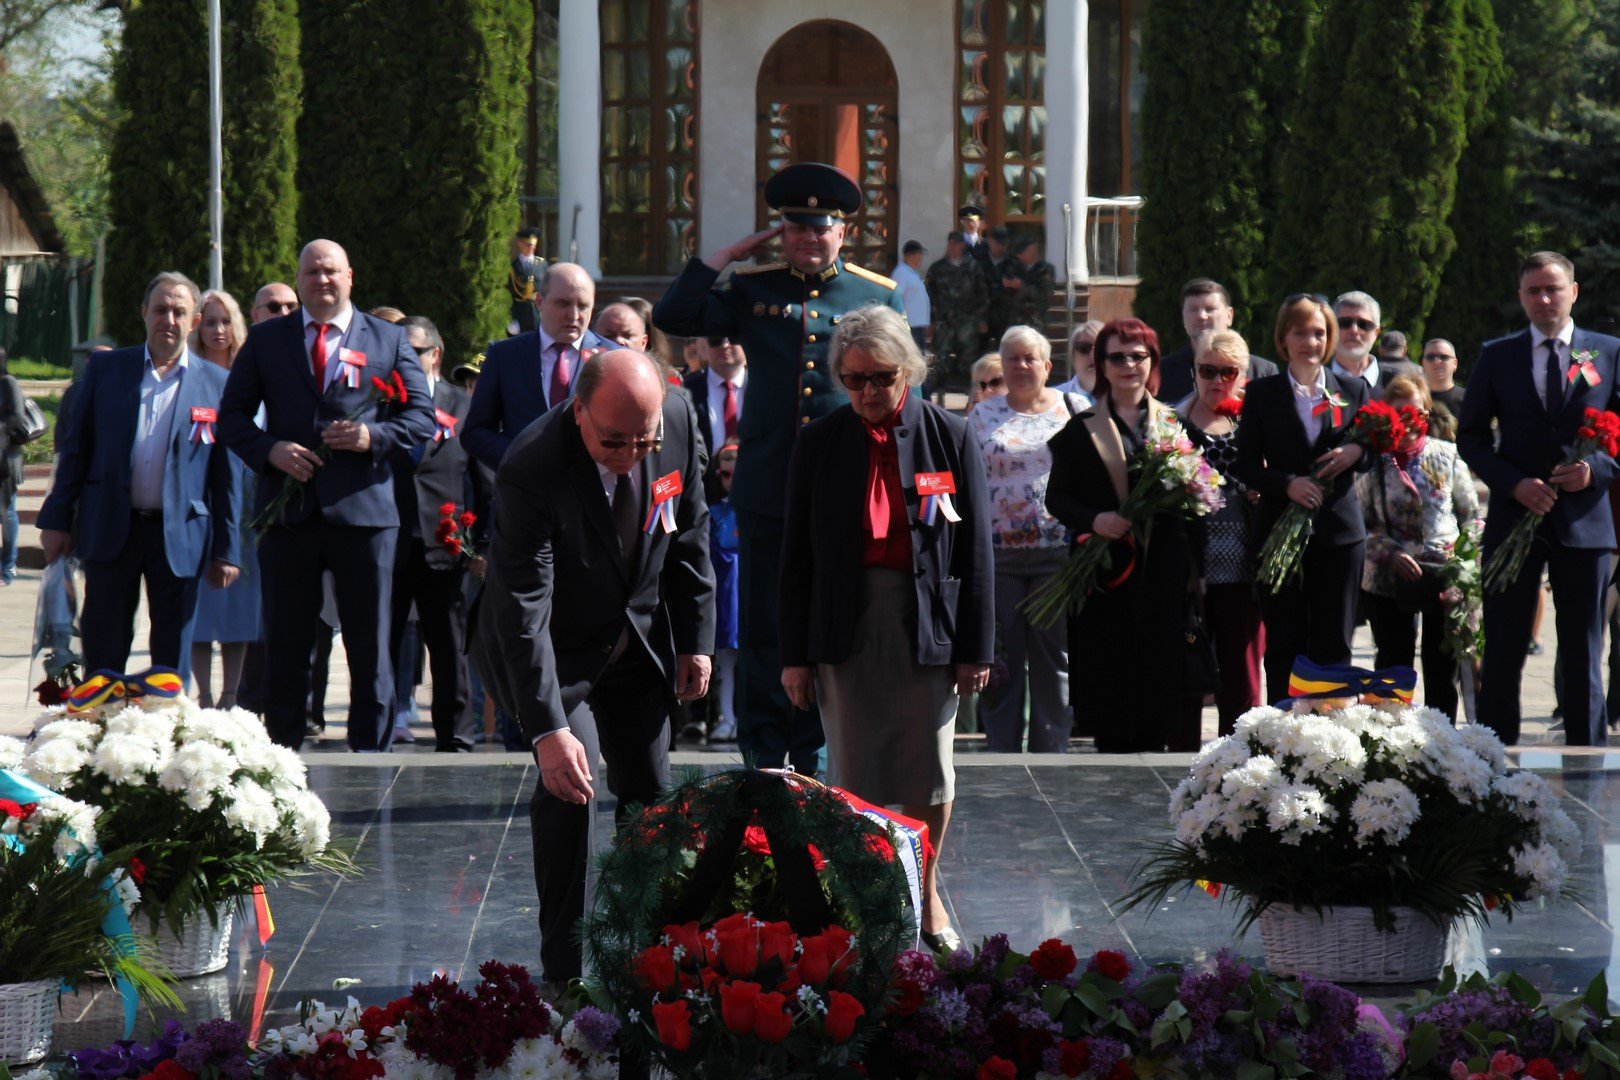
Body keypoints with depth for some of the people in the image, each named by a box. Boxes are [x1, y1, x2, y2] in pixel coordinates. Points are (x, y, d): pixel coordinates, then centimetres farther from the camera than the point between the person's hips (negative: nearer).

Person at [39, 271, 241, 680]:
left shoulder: (215, 384, 4)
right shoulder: (106, 369, 7)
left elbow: (226, 473, 4)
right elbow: (75, 448, 8)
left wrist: (227, 550, 2)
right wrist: (57, 520, 3)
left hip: (180, 538, -1)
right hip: (110, 530, 1)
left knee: (172, 662, 4)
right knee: (103, 656, 5)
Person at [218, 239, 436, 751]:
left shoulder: (388, 340, 10)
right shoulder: (266, 340, 12)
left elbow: (422, 419, 7)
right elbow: (232, 416, 11)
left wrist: (373, 436, -11)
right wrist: (270, 449, -8)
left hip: (363, 510, -1)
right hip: (289, 510, 1)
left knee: (369, 640, 1)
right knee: (285, 641, 5)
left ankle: (371, 745, 7)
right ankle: (282, 744, 11)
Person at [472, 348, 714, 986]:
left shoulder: (679, 424, -18)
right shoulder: (531, 469, -33)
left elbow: (690, 537, 0)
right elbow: (523, 607, -35)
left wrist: (697, 639, 1)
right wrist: (548, 728, -40)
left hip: (639, 638, 5)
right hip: (554, 646, -5)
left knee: (650, 794, 7)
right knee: (569, 780, -20)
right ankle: (563, 968, -10)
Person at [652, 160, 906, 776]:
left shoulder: (879, 296, 8)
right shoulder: (752, 289, 8)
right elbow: (673, 318, -1)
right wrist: (726, 257, 0)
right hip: (765, 489, 1)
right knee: (761, 632, 4)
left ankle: (812, 760, 13)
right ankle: (763, 762, 11)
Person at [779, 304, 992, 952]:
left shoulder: (950, 438, 0)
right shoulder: (821, 444, 2)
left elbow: (975, 552, 1)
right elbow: (797, 555, 4)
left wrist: (975, 647, -2)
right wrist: (794, 654, 0)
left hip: (928, 629, 0)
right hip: (846, 628, 0)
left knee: (930, 775, 8)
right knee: (851, 776, 2)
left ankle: (925, 892, 27)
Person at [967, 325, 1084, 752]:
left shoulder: (1075, 410, 7)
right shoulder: (983, 414, 10)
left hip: (1059, 552, -1)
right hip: (997, 552, 1)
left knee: (1054, 656, 3)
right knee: (1002, 657, 2)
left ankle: (1051, 753, 10)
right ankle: (1002, 753, 8)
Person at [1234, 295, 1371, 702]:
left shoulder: (1353, 389, 10)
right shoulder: (1261, 394, 6)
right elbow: (1246, 465, 2)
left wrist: (1357, 452, -10)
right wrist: (1287, 484, -16)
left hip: (1339, 529, 1)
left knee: (1334, 644, 2)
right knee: (1284, 644, 0)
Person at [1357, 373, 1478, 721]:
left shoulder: (1447, 456, 4)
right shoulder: (1372, 462, 0)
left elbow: (1472, 514, 10)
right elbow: (1360, 526, 0)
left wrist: (1464, 554, -5)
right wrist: (1391, 554, -15)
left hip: (1444, 575, 1)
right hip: (1387, 582, -1)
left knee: (1442, 667, 5)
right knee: (1394, 667, 5)